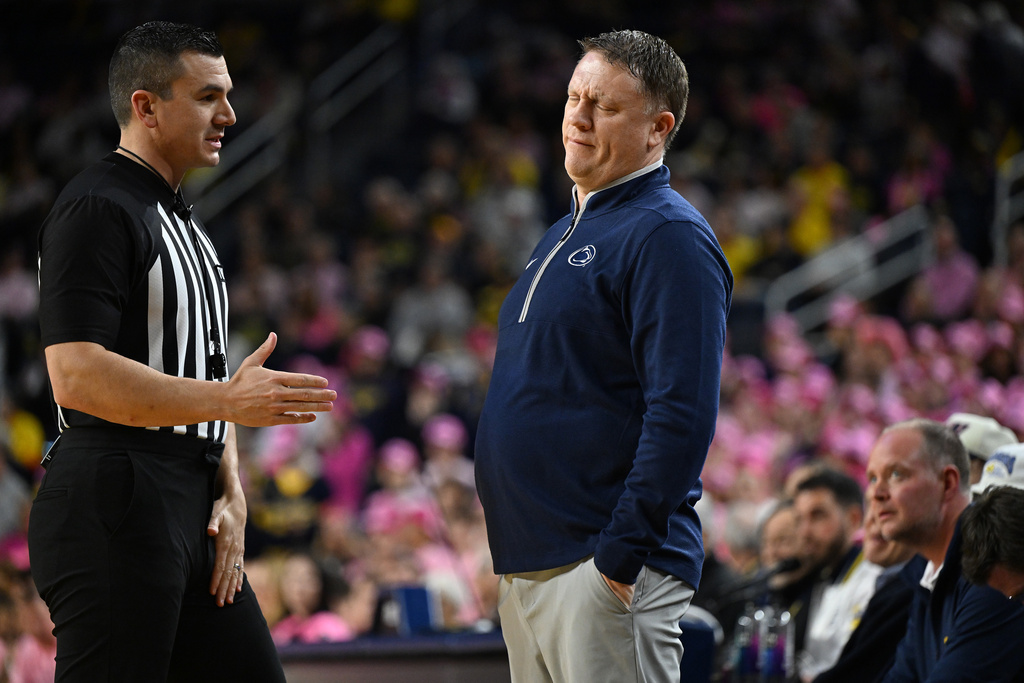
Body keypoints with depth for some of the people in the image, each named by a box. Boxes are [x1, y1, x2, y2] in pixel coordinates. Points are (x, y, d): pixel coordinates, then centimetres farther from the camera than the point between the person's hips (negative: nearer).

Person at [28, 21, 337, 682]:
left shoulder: (185, 223, 22)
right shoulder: (97, 208, -9)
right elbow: (77, 375, -20)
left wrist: (231, 494, 11)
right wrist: (227, 399, -24)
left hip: (192, 513, 10)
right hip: (113, 509, -10)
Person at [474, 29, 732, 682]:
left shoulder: (668, 236, -11)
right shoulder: (565, 234, 19)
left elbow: (682, 413, -20)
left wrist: (622, 554, -23)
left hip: (606, 570, -9)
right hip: (526, 566, 9)